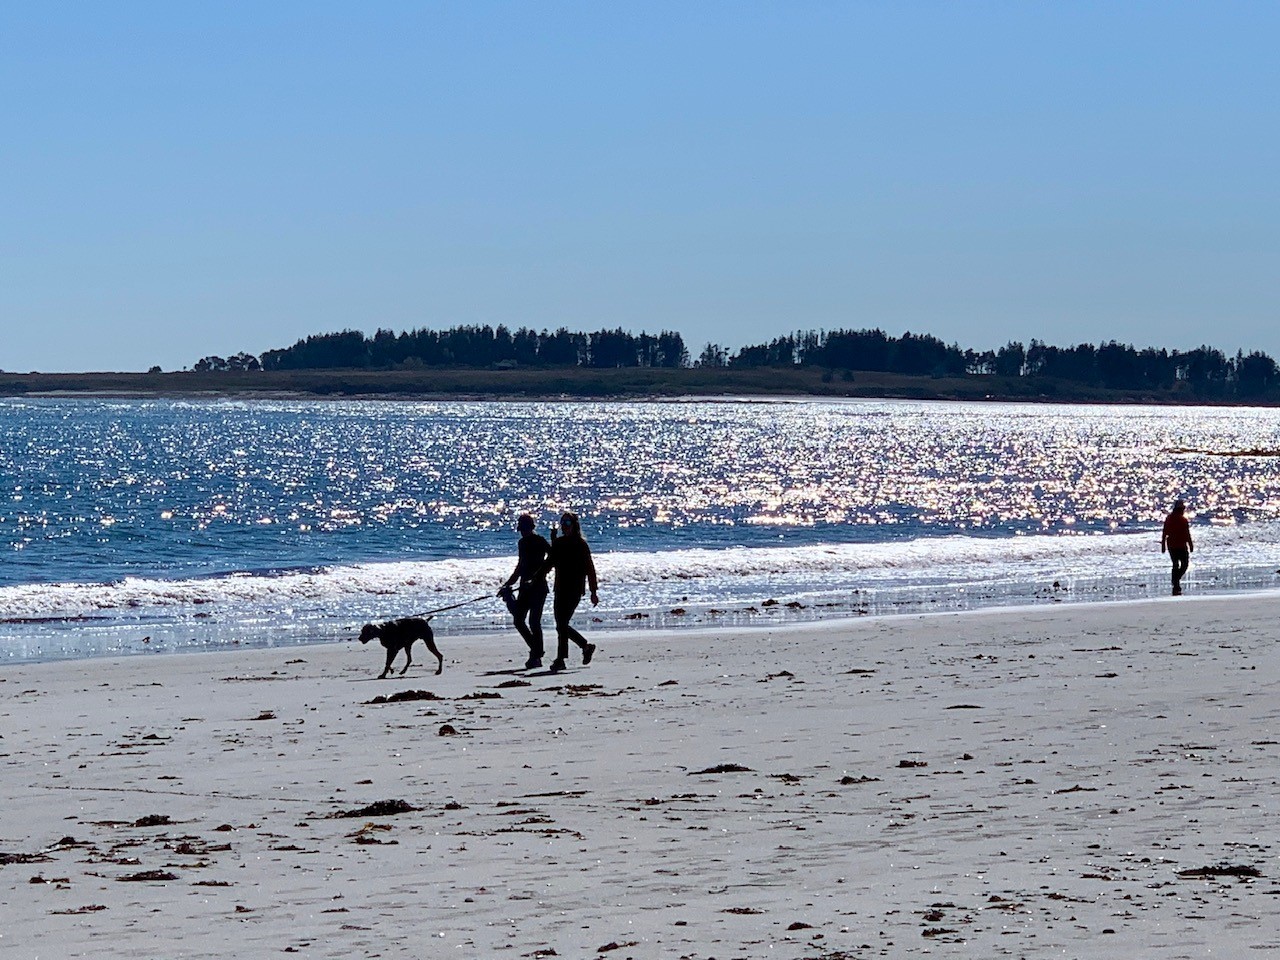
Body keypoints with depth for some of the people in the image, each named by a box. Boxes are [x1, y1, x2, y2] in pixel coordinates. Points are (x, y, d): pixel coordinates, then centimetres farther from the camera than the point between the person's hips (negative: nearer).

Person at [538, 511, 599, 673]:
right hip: (561, 589, 7)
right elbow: (551, 562, 18)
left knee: (562, 624, -12)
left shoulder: (581, 544, -5)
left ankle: (560, 660, -8)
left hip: (574, 589, -7)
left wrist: (593, 592, -7)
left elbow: (589, 568, -5)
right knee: (562, 625, 6)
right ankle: (586, 646, 20)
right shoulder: (558, 543, 11)